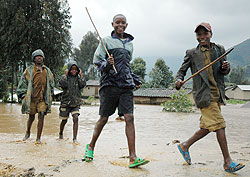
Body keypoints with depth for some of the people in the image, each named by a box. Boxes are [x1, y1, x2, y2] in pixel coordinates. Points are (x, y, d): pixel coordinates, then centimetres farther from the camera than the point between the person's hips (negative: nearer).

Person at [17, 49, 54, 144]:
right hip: (31, 98, -2)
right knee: (31, 117, 9)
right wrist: (23, 95, -4)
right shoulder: (29, 70, 2)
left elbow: (51, 84, 20)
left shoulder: (47, 71, 12)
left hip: (43, 98, 2)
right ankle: (28, 133, 36)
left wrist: (50, 96, 15)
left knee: (41, 116, -7)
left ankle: (38, 138, 2)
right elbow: (22, 82, 2)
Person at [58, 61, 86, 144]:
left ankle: (75, 138, -14)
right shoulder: (65, 77, -2)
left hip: (75, 103, 1)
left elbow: (83, 85, -11)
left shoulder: (78, 78, 6)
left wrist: (80, 75, -10)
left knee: (75, 118, -16)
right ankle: (61, 133, 39)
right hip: (65, 102, -1)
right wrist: (65, 75, -17)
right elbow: (62, 84, -21)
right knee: (64, 120, 11)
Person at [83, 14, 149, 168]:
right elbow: (97, 61, 1)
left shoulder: (129, 43, 19)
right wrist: (107, 64, -19)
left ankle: (133, 158, -9)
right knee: (104, 119, 4)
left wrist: (136, 79, 19)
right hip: (109, 84, -3)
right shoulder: (106, 41, 5)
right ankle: (91, 146, 28)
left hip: (126, 85, 3)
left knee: (129, 118, -8)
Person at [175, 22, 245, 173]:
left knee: (207, 127, 10)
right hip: (203, 94, -5)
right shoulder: (192, 53, 2)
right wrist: (179, 81, -13)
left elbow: (223, 72, 17)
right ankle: (228, 161, -4)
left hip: (217, 94, 5)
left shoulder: (219, 49, 12)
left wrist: (225, 68, -8)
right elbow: (182, 70, 9)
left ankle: (185, 146, 29)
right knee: (219, 124, -11)